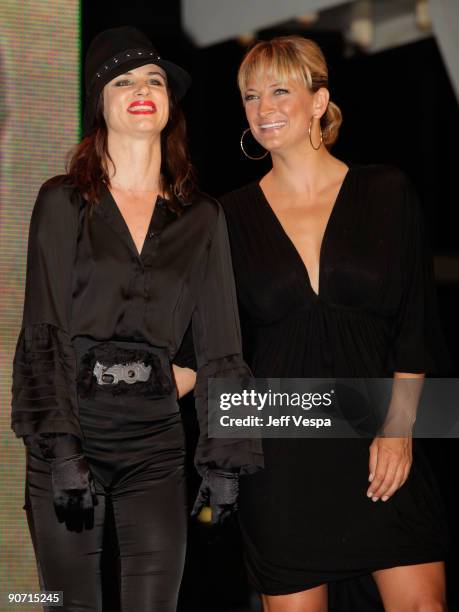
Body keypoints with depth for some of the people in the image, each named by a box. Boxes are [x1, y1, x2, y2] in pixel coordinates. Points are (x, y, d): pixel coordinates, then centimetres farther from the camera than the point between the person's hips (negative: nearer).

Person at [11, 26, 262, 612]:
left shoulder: (202, 218, 9)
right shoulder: (63, 201, 2)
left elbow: (219, 345, 9)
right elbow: (44, 334, -4)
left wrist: (225, 460, 3)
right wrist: (60, 451, -13)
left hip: (156, 444, 2)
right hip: (70, 436, -2)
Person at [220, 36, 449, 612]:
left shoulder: (385, 192, 3)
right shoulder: (234, 214, 6)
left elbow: (415, 325, 1)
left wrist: (399, 428, -7)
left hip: (379, 446, 0)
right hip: (279, 451, 1)